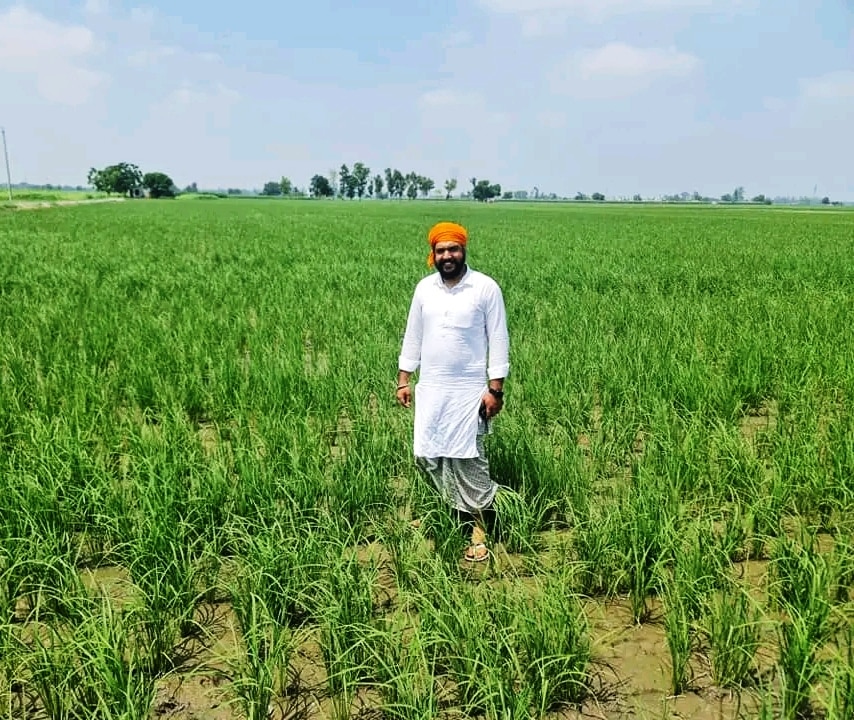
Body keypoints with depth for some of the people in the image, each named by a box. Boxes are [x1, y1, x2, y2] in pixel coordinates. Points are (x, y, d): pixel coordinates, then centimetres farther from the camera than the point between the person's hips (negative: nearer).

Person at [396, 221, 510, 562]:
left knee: (468, 458, 0)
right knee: (427, 455, 7)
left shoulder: (486, 288, -8)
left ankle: (478, 525, 15)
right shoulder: (424, 288, 4)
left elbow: (498, 341, -7)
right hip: (430, 388, 4)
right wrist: (403, 380, 9)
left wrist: (495, 389, -10)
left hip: (469, 390, -4)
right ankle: (446, 508, 31)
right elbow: (413, 336, 11)